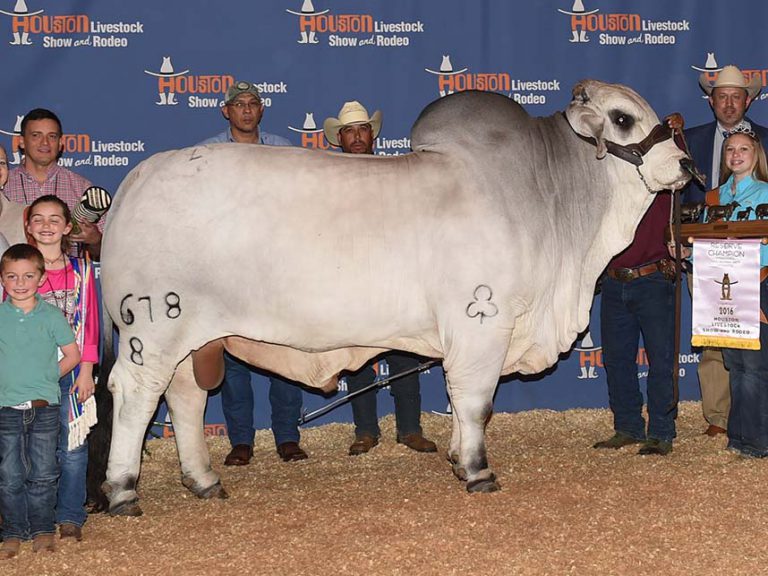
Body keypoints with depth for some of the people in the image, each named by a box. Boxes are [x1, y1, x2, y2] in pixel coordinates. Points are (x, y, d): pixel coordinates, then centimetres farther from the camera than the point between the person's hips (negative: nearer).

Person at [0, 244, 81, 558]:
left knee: (42, 474, 6)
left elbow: (72, 355, 5)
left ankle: (42, 529, 18)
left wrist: (47, 376, -3)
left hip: (44, 406, 0)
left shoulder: (52, 316, -1)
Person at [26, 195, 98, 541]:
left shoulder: (80, 269, 7)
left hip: (71, 370, 1)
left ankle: (70, 517, 11)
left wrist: (86, 370, -1)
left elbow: (89, 322, 6)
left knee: (73, 445, 0)